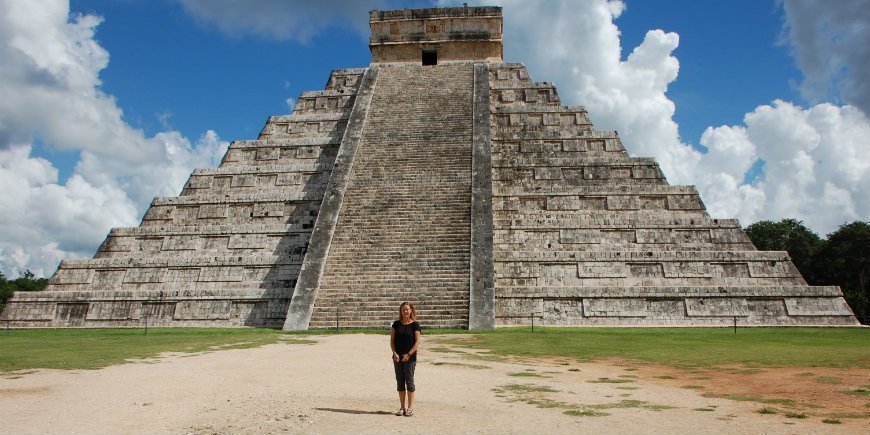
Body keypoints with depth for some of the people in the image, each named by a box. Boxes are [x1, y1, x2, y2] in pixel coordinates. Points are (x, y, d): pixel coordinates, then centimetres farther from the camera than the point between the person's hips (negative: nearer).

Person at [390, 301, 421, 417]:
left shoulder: (415, 325, -4)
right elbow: (392, 340, 5)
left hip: (410, 357, -3)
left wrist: (408, 354, -13)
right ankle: (402, 407, 18)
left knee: (409, 381, 1)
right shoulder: (396, 324, 5)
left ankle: (410, 407, 10)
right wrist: (394, 353, -8)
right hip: (397, 357, 3)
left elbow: (417, 342, -6)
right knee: (400, 382, 8)